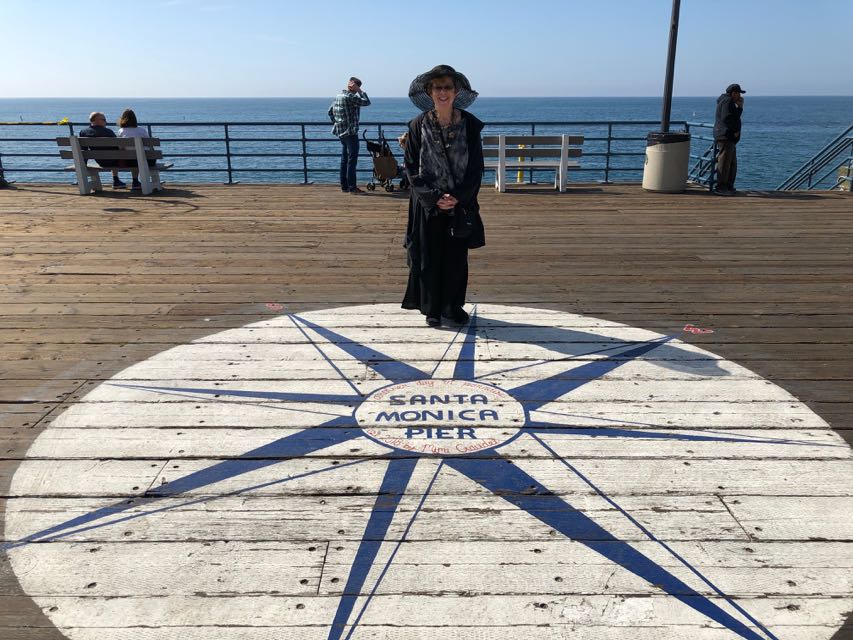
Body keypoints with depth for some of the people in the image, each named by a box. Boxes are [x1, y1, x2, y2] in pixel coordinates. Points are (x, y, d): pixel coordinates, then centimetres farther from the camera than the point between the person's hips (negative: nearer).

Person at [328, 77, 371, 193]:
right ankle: (352, 187, -9)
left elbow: (330, 111, 20)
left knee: (344, 159, 12)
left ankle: (344, 186, 16)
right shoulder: (350, 97, -15)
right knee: (352, 159, -8)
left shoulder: (339, 95, 14)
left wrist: (337, 123, 18)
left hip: (341, 132, 9)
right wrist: (360, 91, -7)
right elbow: (367, 102, -15)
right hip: (350, 132, -9)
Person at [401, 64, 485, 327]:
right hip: (428, 205, -1)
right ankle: (431, 308, 19)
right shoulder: (418, 125, -3)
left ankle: (453, 306, 23)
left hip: (460, 204, 1)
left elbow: (476, 167, -1)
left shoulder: (470, 124, -1)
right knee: (429, 257, 5)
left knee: (457, 257, 8)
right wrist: (434, 197, -13)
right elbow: (412, 168, -3)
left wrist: (457, 196, -13)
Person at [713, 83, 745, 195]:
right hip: (725, 136, -11)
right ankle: (720, 187, -12)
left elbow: (735, 117, 26)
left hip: (729, 137, 11)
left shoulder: (729, 102, 24)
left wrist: (739, 106, 14)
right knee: (724, 162, -11)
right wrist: (735, 131, -14)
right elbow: (726, 118, -21)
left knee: (732, 163, 13)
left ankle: (729, 186, 18)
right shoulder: (727, 101, -10)